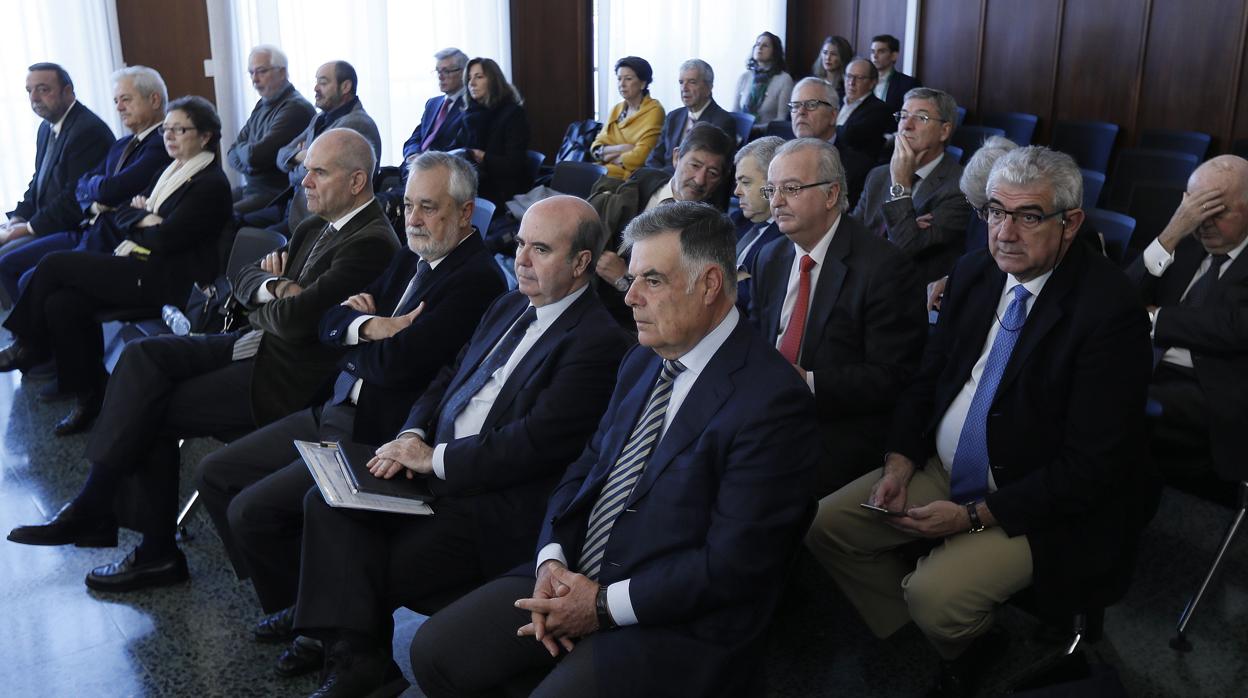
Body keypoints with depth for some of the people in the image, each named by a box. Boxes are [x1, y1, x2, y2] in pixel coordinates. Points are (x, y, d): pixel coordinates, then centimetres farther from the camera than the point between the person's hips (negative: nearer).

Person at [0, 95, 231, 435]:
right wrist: (144, 219, -5)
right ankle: (86, 395, -5)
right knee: (61, 303, -15)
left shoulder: (211, 184, -8)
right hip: (142, 267, 8)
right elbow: (119, 217, 16)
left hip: (168, 280, -8)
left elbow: (165, 239, -16)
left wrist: (140, 218, 3)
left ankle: (31, 347, 8)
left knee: (55, 264, -13)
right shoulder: (169, 172, 20)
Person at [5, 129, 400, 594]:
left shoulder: (372, 242, -17)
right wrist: (273, 287, -9)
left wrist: (262, 304, -2)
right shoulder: (318, 226, 14)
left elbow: (296, 318, -25)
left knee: (152, 414, -10)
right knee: (145, 355, -8)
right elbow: (244, 279, 14)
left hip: (286, 376, -9)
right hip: (256, 344, 9)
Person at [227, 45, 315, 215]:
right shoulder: (262, 106, 16)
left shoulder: (295, 108, -15)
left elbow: (256, 156, -19)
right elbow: (232, 156, 15)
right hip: (252, 188, 9)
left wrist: (241, 148, 3)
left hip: (278, 193, -9)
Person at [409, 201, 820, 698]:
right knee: (434, 650, -2)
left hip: (673, 622, -7)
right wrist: (551, 561, -6)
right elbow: (586, 467, 13)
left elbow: (734, 561, -20)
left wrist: (605, 605, -17)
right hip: (572, 576, 7)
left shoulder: (771, 400, -17)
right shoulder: (641, 361, 9)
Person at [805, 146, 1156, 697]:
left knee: (935, 591, -26)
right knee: (827, 524, -2)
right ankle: (916, 635, 17)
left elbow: (1092, 465, -21)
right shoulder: (974, 272, 0)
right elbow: (929, 377, 9)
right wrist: (899, 466, -6)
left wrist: (974, 515, -21)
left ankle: (959, 650, 11)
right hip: (943, 472, 7)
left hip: (1042, 506, -7)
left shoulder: (1109, 310, -22)